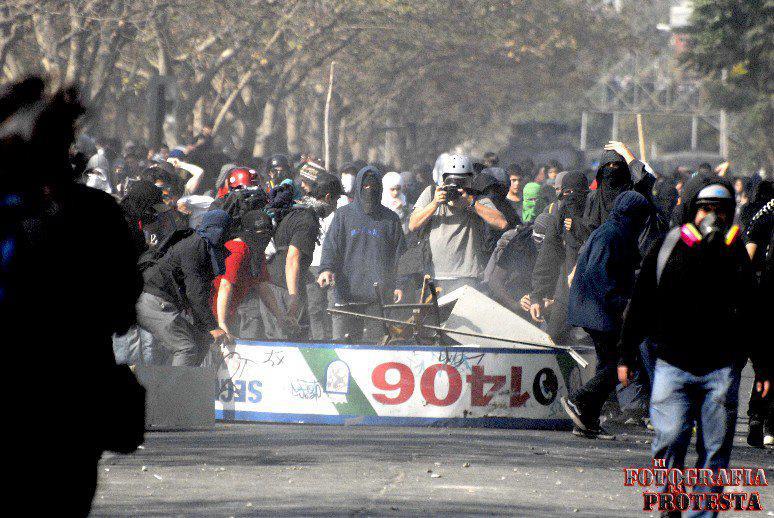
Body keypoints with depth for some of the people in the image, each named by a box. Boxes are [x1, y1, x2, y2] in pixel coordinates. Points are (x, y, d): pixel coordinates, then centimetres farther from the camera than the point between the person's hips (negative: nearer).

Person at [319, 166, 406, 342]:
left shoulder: (390, 219, 11)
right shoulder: (344, 215, 9)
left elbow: (399, 254, 12)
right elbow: (331, 245, 4)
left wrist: (399, 285, 2)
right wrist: (326, 269, -14)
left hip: (379, 295, 1)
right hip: (347, 292, -1)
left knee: (373, 340, -2)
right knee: (343, 341, -6)